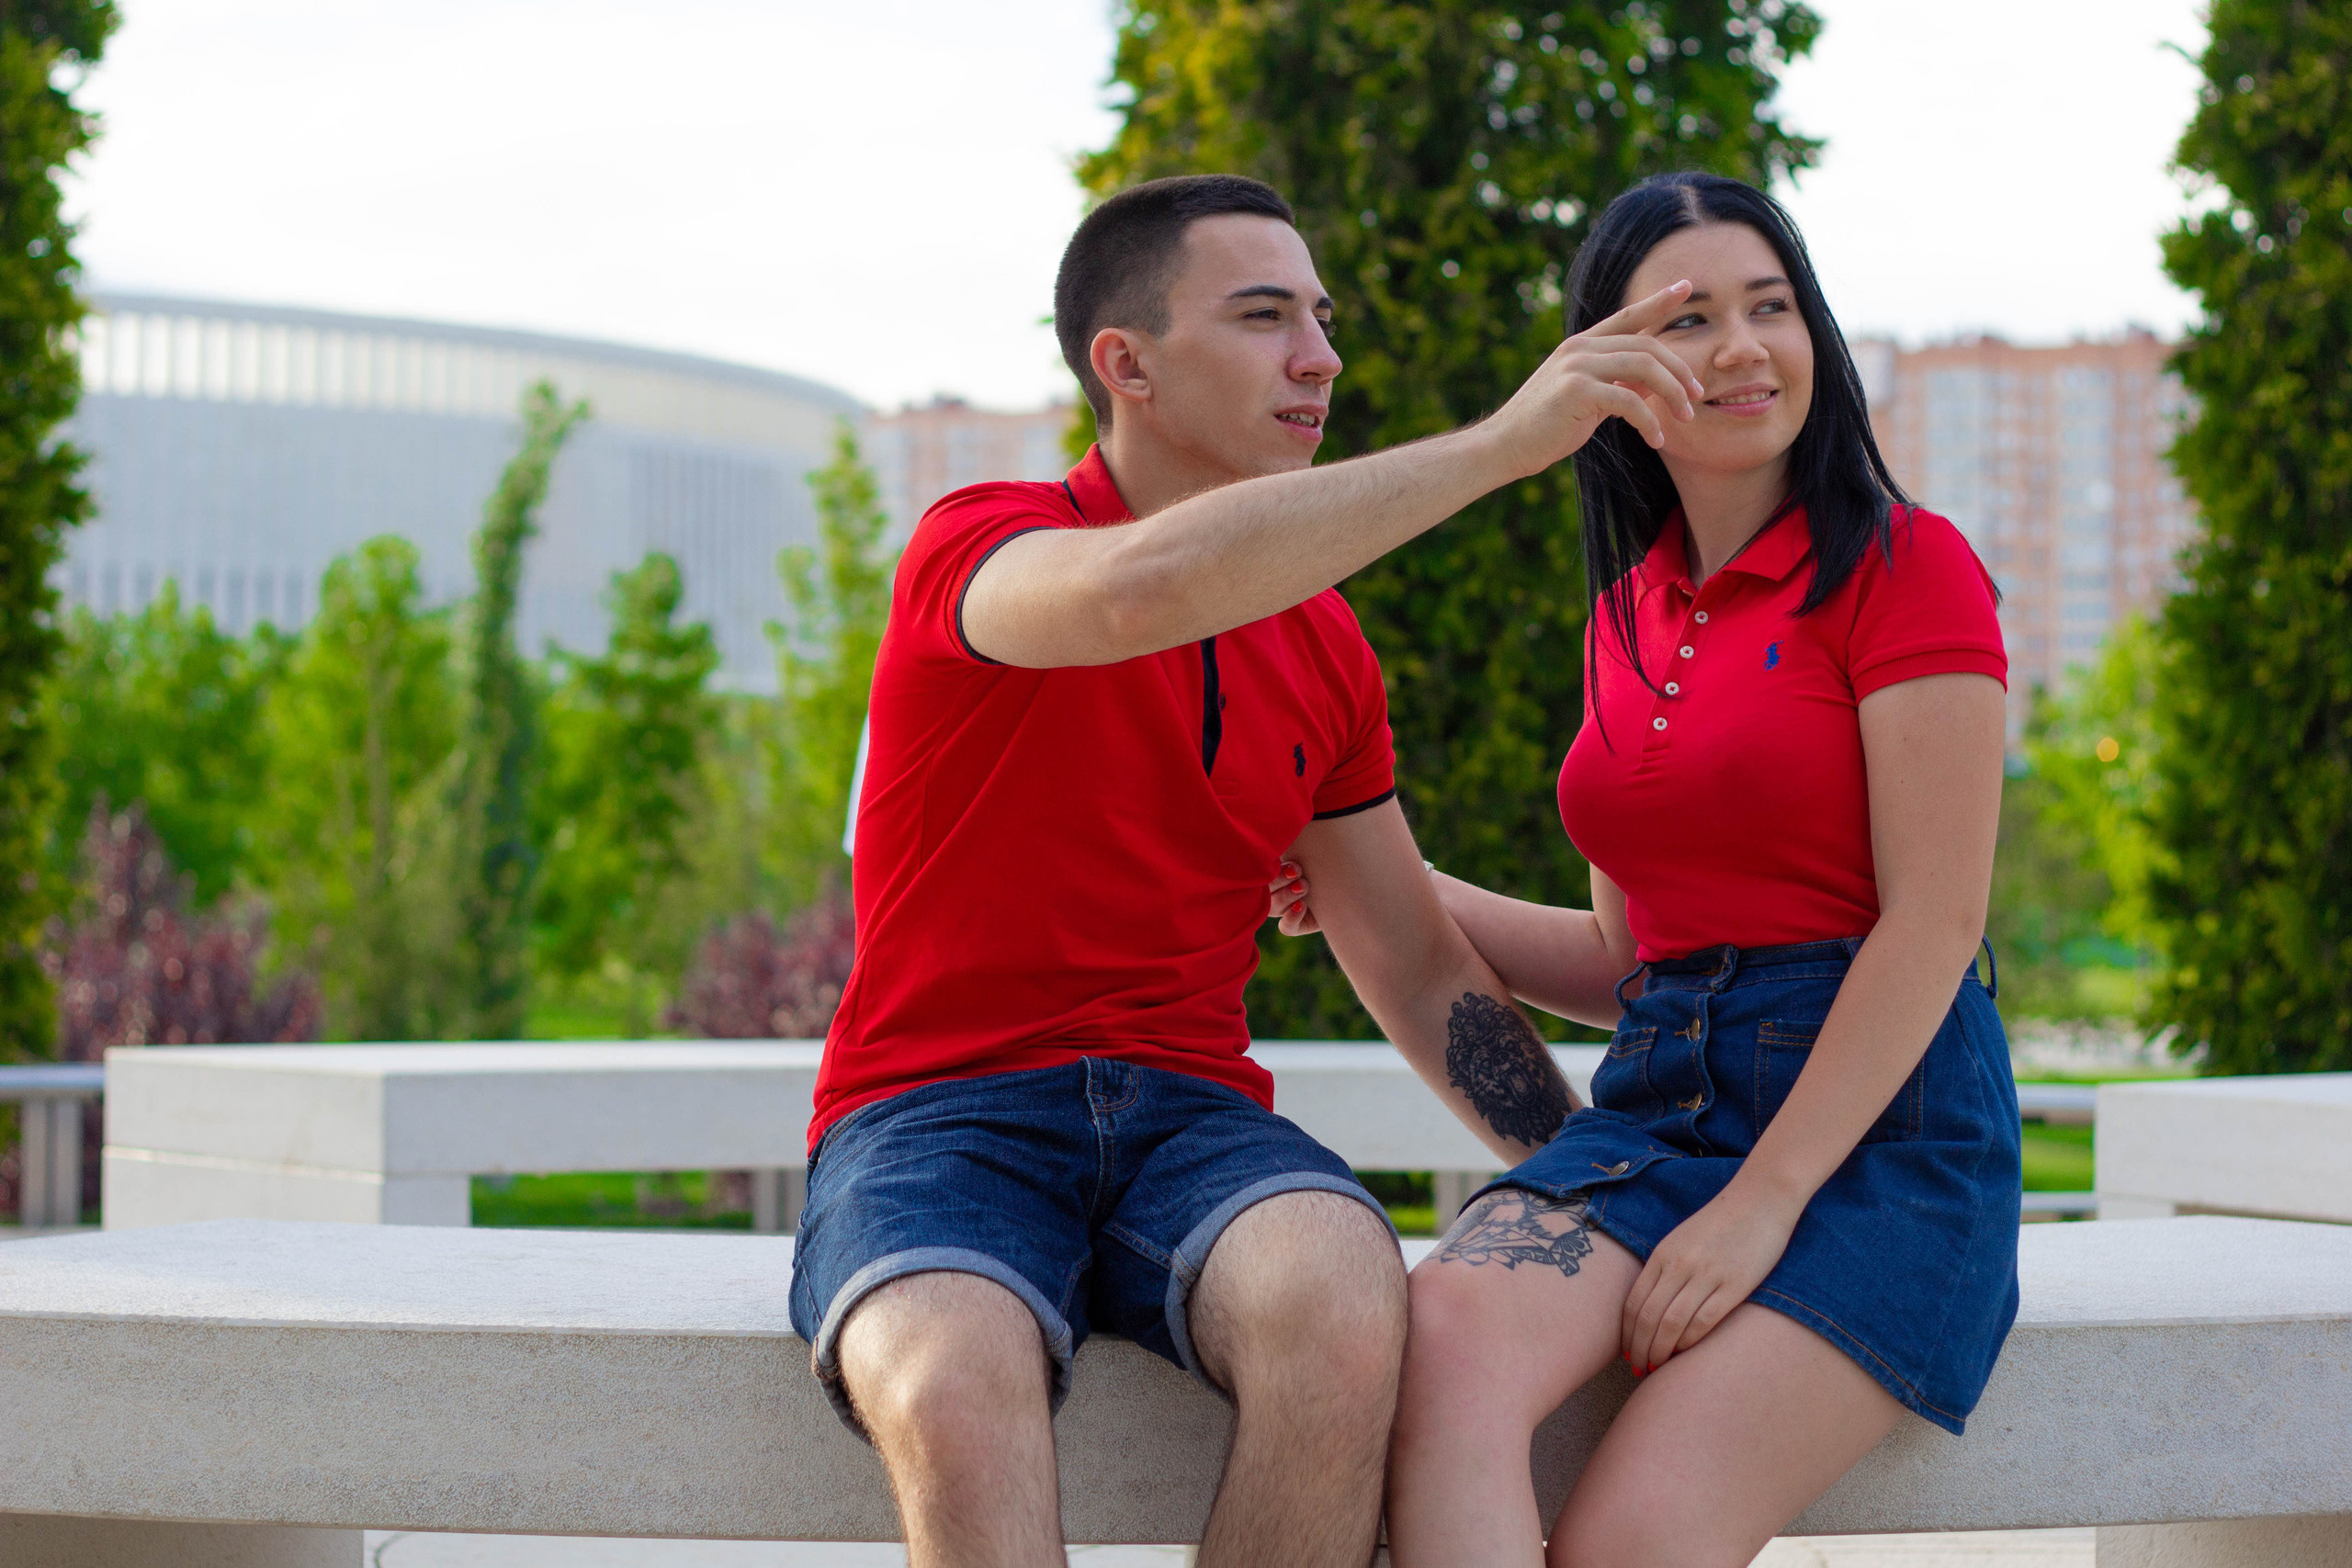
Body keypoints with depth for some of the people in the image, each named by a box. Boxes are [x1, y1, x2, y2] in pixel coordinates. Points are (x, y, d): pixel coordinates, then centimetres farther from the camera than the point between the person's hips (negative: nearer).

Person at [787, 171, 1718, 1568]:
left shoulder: (1324, 645, 14)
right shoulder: (975, 547, -5)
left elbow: (1419, 967, 21)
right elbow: (1140, 589, -31)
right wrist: (1499, 443, -29)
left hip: (1186, 1114, 4)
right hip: (935, 1120, -4)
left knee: (1343, 1298, -32)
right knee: (955, 1396, -39)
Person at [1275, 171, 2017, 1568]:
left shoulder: (1903, 565, -2)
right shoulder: (1631, 619, 19)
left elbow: (1933, 922, -9)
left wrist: (1762, 1203, -15)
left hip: (1879, 1119, -5)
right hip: (1657, 1102, 5)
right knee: (1447, 1336, -29)